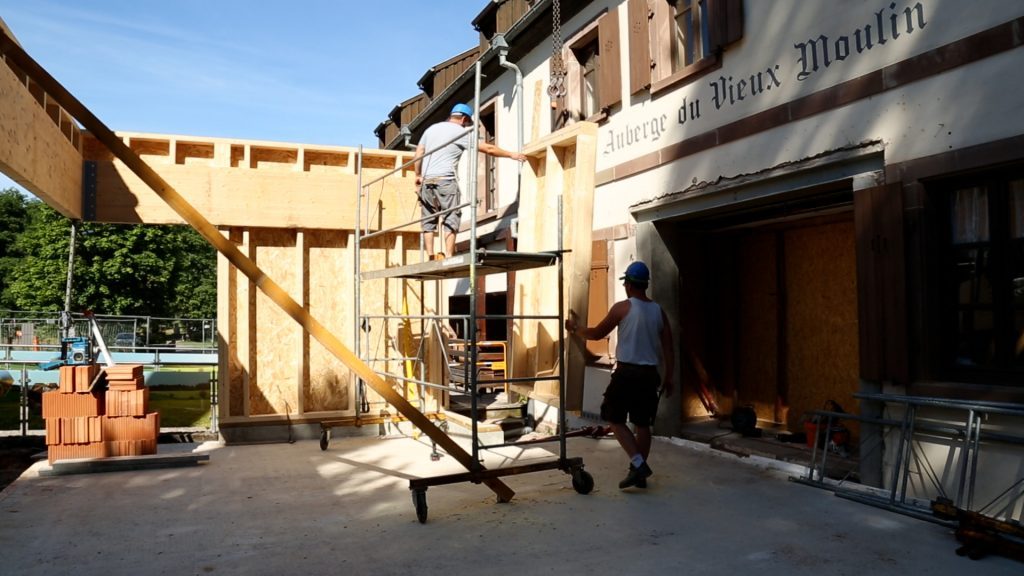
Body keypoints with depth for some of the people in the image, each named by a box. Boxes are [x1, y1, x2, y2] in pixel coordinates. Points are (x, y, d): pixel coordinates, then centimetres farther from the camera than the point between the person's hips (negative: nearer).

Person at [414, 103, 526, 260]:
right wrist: (511, 154, 12)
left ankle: (431, 257, 1)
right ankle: (448, 256, -13)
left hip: (426, 180, 5)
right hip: (445, 179, -5)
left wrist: (418, 175, 22)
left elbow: (418, 153, 14)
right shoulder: (461, 132, 2)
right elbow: (488, 149, 3)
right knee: (451, 219, -4)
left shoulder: (431, 128, 18)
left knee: (429, 220, 8)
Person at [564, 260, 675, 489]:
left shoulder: (622, 308, -7)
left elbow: (597, 334, 0)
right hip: (649, 374, 5)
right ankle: (640, 473, 19)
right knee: (642, 424, 13)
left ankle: (638, 463, -7)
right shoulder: (659, 311, 7)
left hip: (626, 372, -5)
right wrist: (668, 378, 15)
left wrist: (575, 328, 18)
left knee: (615, 420, 7)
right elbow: (668, 349, 7)